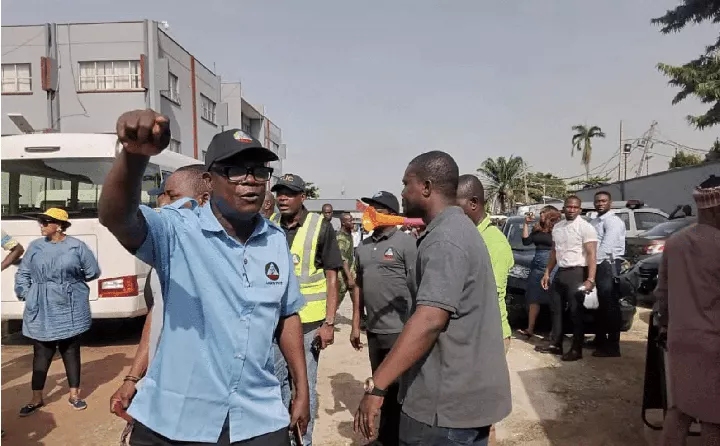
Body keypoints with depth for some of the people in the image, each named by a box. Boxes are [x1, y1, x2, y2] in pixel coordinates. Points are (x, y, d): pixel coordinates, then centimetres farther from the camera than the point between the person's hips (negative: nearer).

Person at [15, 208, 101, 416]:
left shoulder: (76, 246, -4)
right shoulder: (35, 246, 4)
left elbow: (93, 272, 2)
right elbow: (22, 274, 11)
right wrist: (26, 295, 1)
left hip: (70, 308, -1)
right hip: (41, 310, 2)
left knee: (71, 351, 9)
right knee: (41, 353, 7)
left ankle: (74, 395, 20)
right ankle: (37, 399, 20)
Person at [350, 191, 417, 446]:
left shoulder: (406, 243, -8)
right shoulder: (363, 247, 11)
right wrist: (356, 324, 14)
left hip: (400, 330, -6)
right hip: (374, 329, 6)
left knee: (398, 387, 5)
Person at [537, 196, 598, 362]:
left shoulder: (585, 227, -11)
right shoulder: (557, 227, 11)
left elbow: (591, 255, -17)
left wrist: (590, 279, -26)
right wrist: (547, 273, 15)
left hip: (576, 273, -7)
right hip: (560, 272, 8)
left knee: (576, 313, 0)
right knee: (556, 309, 14)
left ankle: (577, 349, 9)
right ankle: (555, 344, 25)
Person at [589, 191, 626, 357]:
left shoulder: (613, 221, -9)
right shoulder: (594, 221, 19)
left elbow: (606, 246, -20)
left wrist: (595, 262, -18)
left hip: (608, 265, -9)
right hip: (597, 265, 9)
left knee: (610, 306, -6)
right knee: (600, 305, 17)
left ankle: (612, 347, 0)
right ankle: (600, 340, 29)